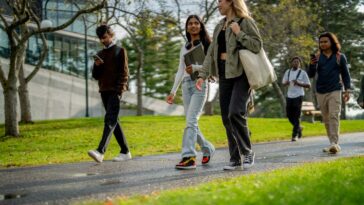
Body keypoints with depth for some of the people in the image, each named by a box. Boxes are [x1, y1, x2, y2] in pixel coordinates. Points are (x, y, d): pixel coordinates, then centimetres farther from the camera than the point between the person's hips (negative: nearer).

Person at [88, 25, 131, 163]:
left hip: (115, 90, -7)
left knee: (110, 120, -18)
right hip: (104, 91, 7)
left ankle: (100, 151, -33)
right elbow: (95, 76, 17)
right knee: (113, 121, 6)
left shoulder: (120, 51, 3)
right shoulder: (100, 54, 20)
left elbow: (124, 72, -5)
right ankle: (125, 152, 11)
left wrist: (119, 90, -16)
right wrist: (97, 66, -4)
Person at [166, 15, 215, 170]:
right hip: (186, 85, 5)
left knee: (191, 120, -18)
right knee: (191, 122, 4)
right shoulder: (184, 48, 18)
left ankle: (189, 156, -24)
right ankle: (207, 148, 23)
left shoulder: (206, 45, 5)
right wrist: (173, 91, 15)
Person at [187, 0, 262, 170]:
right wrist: (202, 75, 7)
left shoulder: (245, 21, -2)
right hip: (224, 75, 7)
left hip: (241, 73, -7)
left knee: (235, 112, -20)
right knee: (226, 118, 3)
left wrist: (239, 33, -13)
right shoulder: (219, 26, 18)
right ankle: (235, 160, 10)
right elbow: (211, 53, 15)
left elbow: (257, 46, -9)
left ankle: (247, 152, -3)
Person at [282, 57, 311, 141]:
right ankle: (299, 128, 31)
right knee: (289, 115, 6)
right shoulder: (287, 72, 11)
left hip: (298, 96, -4)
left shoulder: (303, 73, -1)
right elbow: (283, 83, 19)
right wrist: (286, 83, -5)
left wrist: (298, 83, -15)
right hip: (289, 96, 5)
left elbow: (308, 85, -1)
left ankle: (295, 135, 1)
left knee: (297, 116, -6)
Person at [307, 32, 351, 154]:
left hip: (335, 91, -3)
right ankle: (333, 144, 11)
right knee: (326, 119, 5)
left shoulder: (340, 57, 4)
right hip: (320, 92, 3)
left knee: (334, 116, -15)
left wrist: (347, 90, 2)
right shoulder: (317, 58, 8)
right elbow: (311, 75, 6)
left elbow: (345, 74, 9)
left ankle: (334, 143, -22)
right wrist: (312, 65, -14)